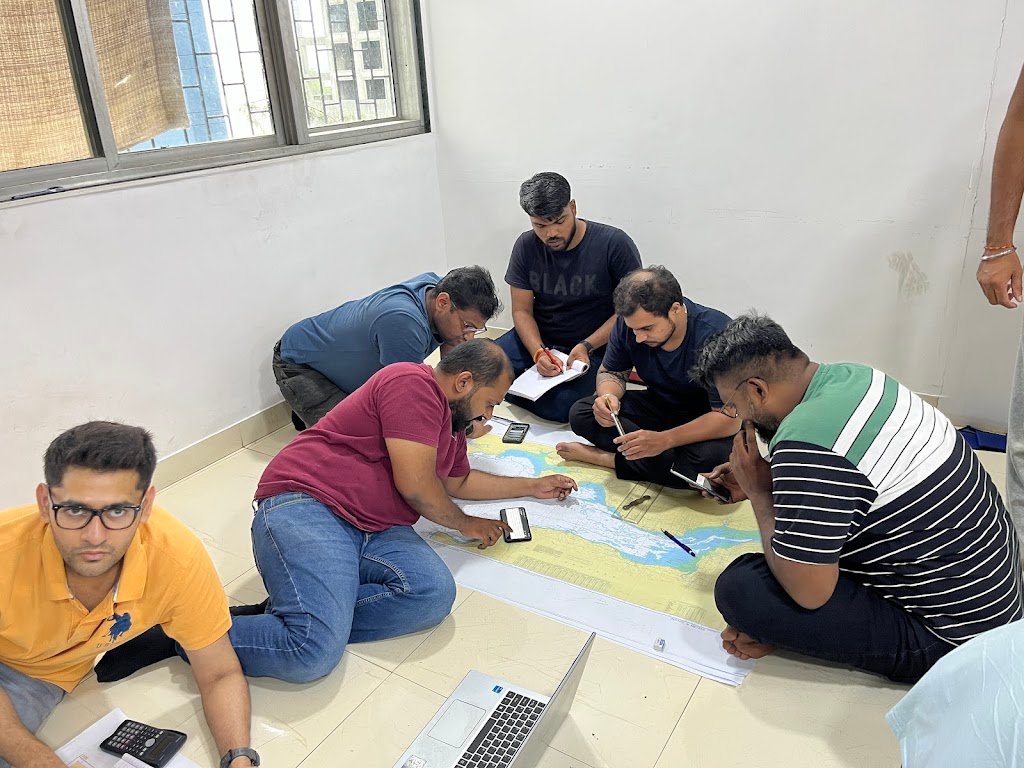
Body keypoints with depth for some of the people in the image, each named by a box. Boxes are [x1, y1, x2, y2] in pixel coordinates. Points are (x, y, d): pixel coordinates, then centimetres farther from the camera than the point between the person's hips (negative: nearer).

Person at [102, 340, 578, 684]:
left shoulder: (451, 424, 25)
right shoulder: (413, 383, -8)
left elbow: (459, 481, 38)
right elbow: (414, 483, -13)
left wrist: (532, 487, 38)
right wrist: (466, 525, 5)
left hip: (371, 532, 10)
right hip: (305, 505, -9)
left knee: (433, 593, -20)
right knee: (315, 654, -27)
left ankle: (286, 617, -14)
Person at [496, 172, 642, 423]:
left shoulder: (614, 244, -14)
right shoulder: (526, 247, -3)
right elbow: (522, 311, -1)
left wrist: (587, 346, -22)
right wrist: (538, 352, -20)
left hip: (595, 346, -3)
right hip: (538, 339, 3)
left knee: (559, 407, -29)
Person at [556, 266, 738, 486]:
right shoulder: (629, 321, -15)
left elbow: (730, 418, -30)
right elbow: (611, 372, 0)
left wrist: (664, 439, -41)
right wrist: (607, 395, -26)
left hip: (709, 421, -4)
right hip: (660, 406, 4)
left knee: (712, 458, -38)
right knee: (580, 414, -14)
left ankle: (607, 458, -21)